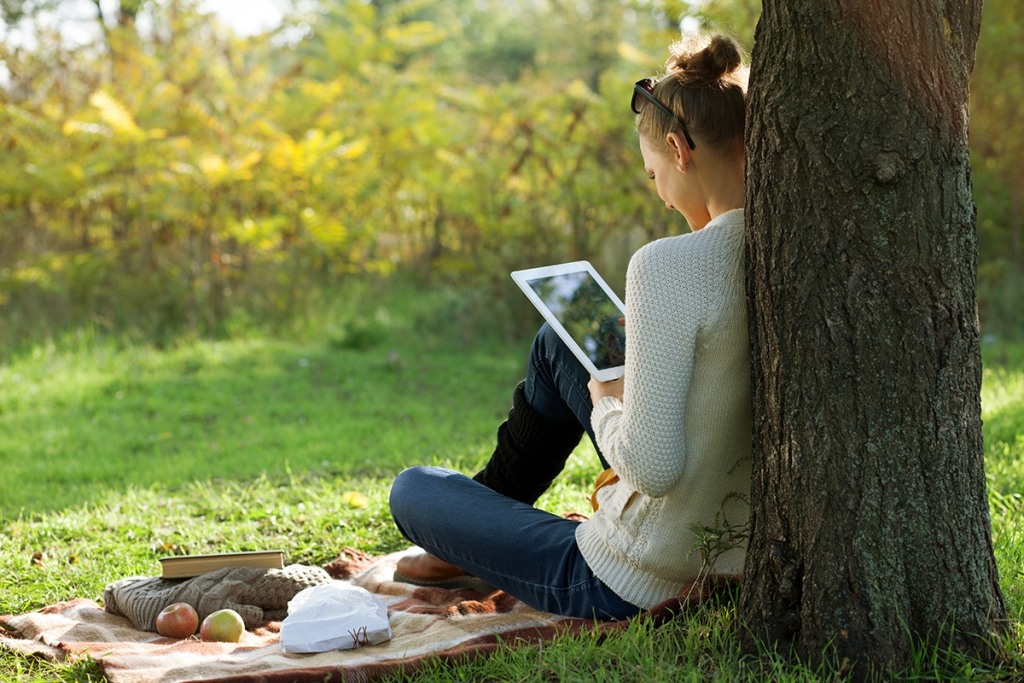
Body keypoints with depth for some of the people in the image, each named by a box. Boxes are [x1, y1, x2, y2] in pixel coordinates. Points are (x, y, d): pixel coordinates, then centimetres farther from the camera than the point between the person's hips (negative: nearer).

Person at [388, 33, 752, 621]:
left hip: (632, 584, -8)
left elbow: (653, 467, -30)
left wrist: (606, 404, -9)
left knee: (413, 490, 15)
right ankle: (488, 508, 45)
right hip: (745, 556, 8)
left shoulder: (668, 267, -28)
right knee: (560, 341, 26)